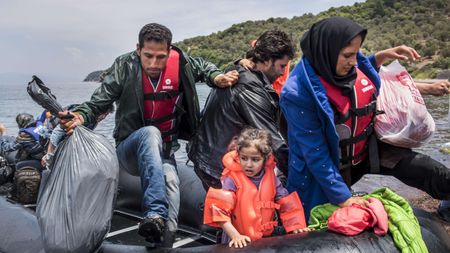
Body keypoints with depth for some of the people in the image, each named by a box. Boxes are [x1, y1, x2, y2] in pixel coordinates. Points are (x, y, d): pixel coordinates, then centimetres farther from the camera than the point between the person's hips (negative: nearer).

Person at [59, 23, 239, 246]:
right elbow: (98, 103, -14)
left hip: (163, 149, 2)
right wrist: (80, 116, -35)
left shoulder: (180, 62, -7)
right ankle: (155, 214, -45)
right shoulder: (125, 67, -13)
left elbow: (203, 67, 14)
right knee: (150, 132, -37)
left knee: (170, 181, -32)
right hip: (130, 149, -2)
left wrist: (217, 78, -7)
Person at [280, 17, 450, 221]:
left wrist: (382, 56, 2)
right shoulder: (298, 93, -31)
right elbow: (315, 153, -27)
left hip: (366, 150, 5)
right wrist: (342, 198, -24)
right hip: (330, 167, -5)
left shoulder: (347, 63, -12)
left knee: (429, 171, -2)